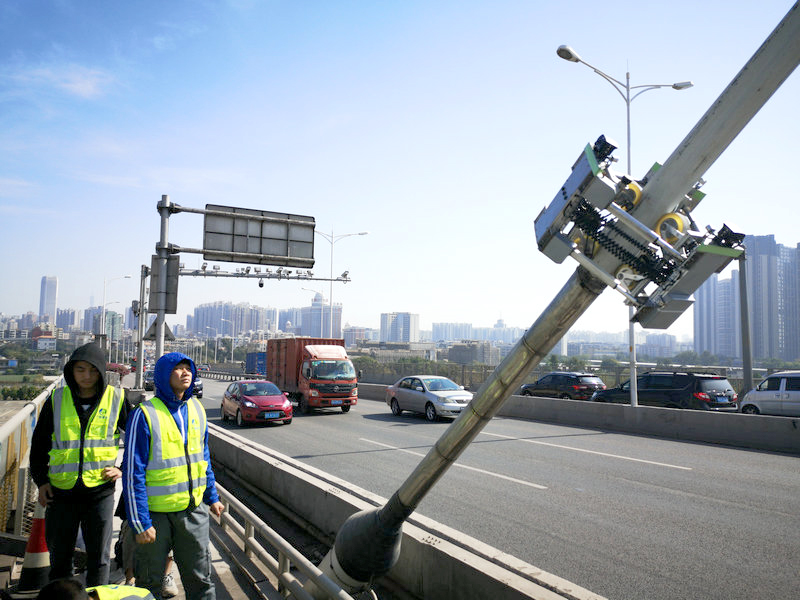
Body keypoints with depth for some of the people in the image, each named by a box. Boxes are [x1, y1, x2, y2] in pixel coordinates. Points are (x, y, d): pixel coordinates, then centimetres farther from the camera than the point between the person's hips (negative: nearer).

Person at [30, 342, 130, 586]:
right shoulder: (57, 399, 0)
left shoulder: (116, 398, -4)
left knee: (99, 559, 9)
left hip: (100, 490, -1)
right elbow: (39, 443, 11)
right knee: (60, 557, 15)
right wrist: (41, 480, 4)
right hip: (61, 490, 2)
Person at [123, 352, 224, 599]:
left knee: (200, 577, 12)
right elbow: (133, 473, -13)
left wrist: (211, 496, 16)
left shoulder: (196, 409, 4)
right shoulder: (145, 414, -14)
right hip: (156, 512, -4)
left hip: (193, 509, 4)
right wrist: (140, 522, -14)